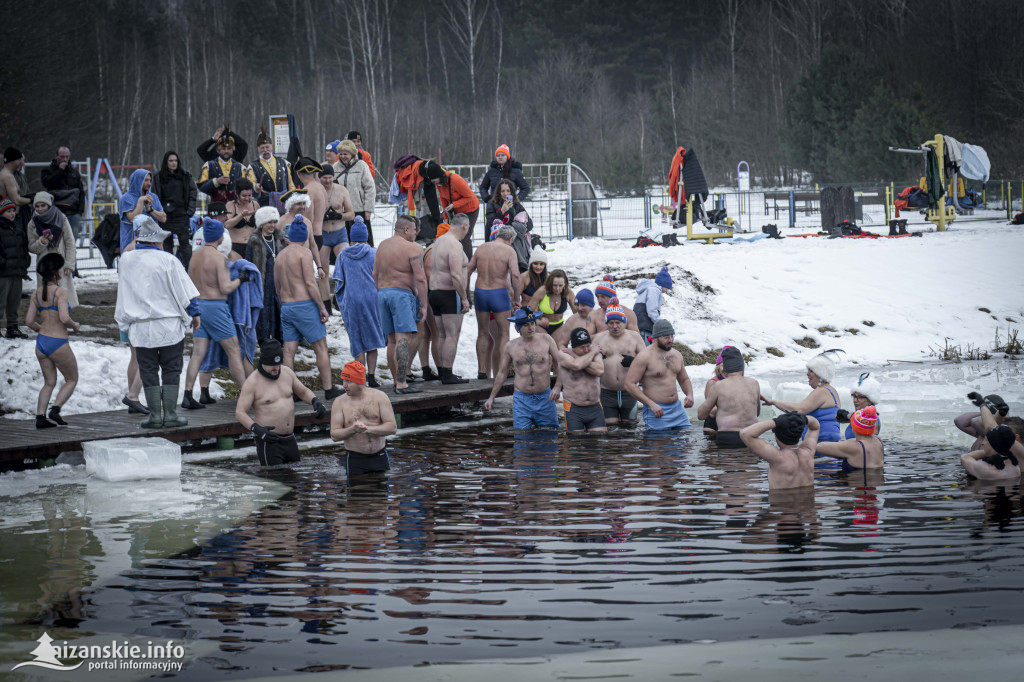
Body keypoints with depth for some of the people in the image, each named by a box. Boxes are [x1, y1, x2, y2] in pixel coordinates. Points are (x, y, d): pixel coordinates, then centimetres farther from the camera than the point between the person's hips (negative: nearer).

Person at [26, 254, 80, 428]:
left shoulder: (37, 294, 5)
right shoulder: (60, 292, -15)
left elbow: (29, 321, 5)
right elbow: (64, 318, -24)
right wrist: (75, 325, -4)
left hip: (41, 342, 6)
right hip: (58, 343, -6)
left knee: (49, 383, 17)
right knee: (72, 379, 12)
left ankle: (40, 417, 6)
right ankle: (55, 410, -4)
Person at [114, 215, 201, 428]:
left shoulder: (126, 260, 3)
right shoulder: (167, 260, -7)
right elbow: (185, 291, -2)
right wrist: (194, 313, 8)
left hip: (140, 327, 3)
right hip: (169, 325, -2)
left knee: (148, 371, 8)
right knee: (171, 370, 6)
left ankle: (155, 415, 5)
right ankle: (169, 414, 3)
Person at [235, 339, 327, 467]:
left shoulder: (287, 372, 7)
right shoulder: (252, 382, -11)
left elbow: (303, 391, 23)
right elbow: (240, 412, -13)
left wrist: (315, 401, 0)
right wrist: (257, 429, -29)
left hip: (290, 439, 7)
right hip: (268, 441, -6)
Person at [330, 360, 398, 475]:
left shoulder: (379, 396, 1)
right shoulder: (339, 403, 1)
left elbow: (392, 427, -5)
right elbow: (334, 435, -4)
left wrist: (368, 429, -17)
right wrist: (352, 430, -22)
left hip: (380, 457, 1)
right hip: (355, 460, -1)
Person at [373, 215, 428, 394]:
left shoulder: (382, 246, 15)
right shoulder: (413, 248, -7)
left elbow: (375, 275, 19)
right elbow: (420, 278, -11)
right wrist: (423, 305, -8)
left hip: (383, 293, 8)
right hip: (402, 294, -8)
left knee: (393, 340, 12)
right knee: (404, 339, -12)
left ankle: (397, 381, 15)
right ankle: (402, 383, -20)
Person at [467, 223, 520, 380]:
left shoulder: (481, 248, 9)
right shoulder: (509, 251, -5)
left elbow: (467, 271, 9)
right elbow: (515, 275, -16)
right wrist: (516, 299, -9)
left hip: (480, 292, 4)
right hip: (499, 294, -4)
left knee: (483, 334, 13)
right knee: (503, 334, 5)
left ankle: (481, 371, 13)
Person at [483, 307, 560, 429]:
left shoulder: (546, 340, 0)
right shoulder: (511, 346, 4)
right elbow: (502, 372, 15)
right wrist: (491, 397, 17)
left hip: (544, 397, 0)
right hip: (521, 400, 0)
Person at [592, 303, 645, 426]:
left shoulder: (634, 337, 7)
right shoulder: (599, 338, 9)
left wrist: (634, 361, -14)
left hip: (629, 392, 0)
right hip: (607, 393, 0)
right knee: (610, 425, -8)